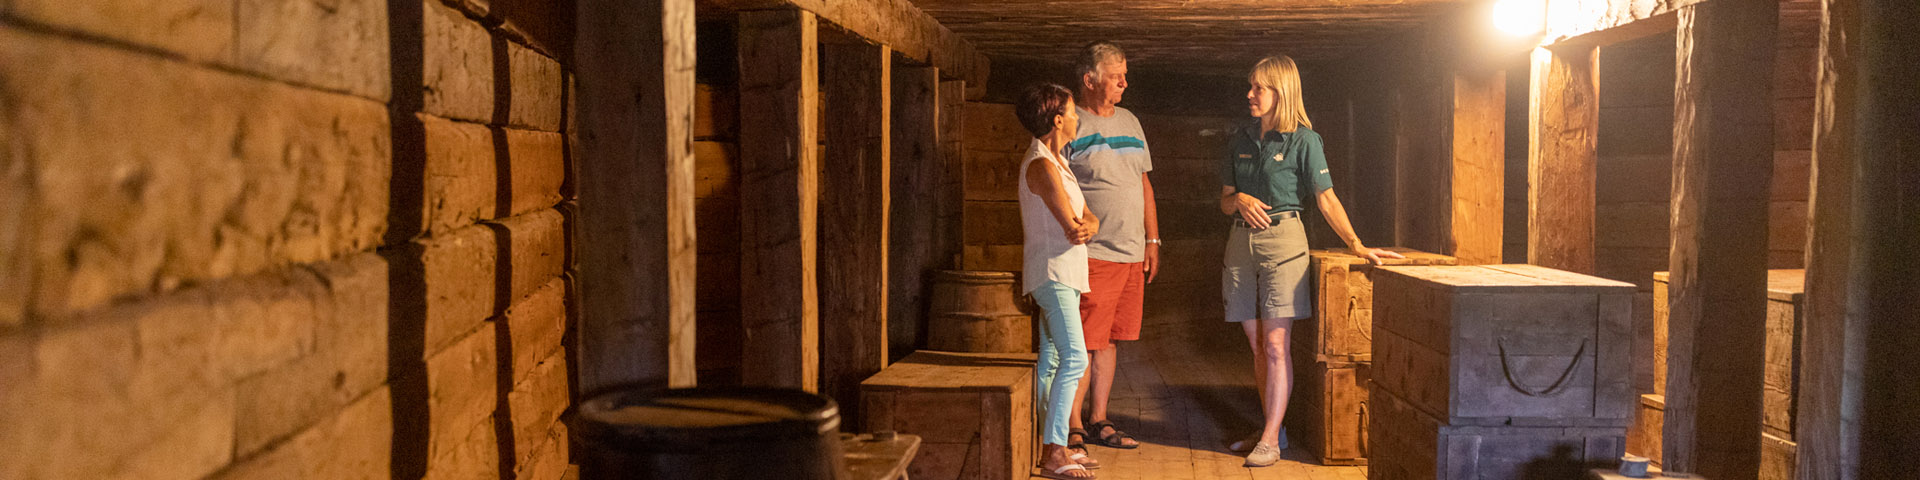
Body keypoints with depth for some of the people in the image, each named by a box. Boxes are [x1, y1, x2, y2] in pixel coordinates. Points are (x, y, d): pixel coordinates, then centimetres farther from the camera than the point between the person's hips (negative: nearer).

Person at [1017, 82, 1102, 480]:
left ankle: (1052, 446, 17)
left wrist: (1087, 227, -12)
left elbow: (1088, 219, 11)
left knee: (1052, 360, 11)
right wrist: (1079, 230, 5)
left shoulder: (1056, 161, 17)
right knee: (1074, 357, -15)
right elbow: (1070, 226, -18)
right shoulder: (1042, 165, -15)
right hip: (1052, 271, -10)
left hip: (1064, 272, 10)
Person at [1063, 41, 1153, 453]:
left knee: (1109, 341, 12)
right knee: (1081, 344, -5)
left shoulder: (1129, 122, 17)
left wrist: (1152, 239, 17)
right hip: (1090, 253, -7)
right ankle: (1073, 429, 4)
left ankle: (1099, 422, 21)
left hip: (1132, 254, 7)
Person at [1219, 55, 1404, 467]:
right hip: (1242, 241, 5)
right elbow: (1224, 201, 15)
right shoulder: (1240, 140, 12)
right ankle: (1271, 428, 18)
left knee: (1275, 345, -8)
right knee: (1257, 346, 8)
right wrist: (1240, 200, -7)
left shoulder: (1302, 140, -2)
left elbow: (1326, 200, -3)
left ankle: (1271, 440, -5)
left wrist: (1356, 244, -10)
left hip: (1282, 239, -5)